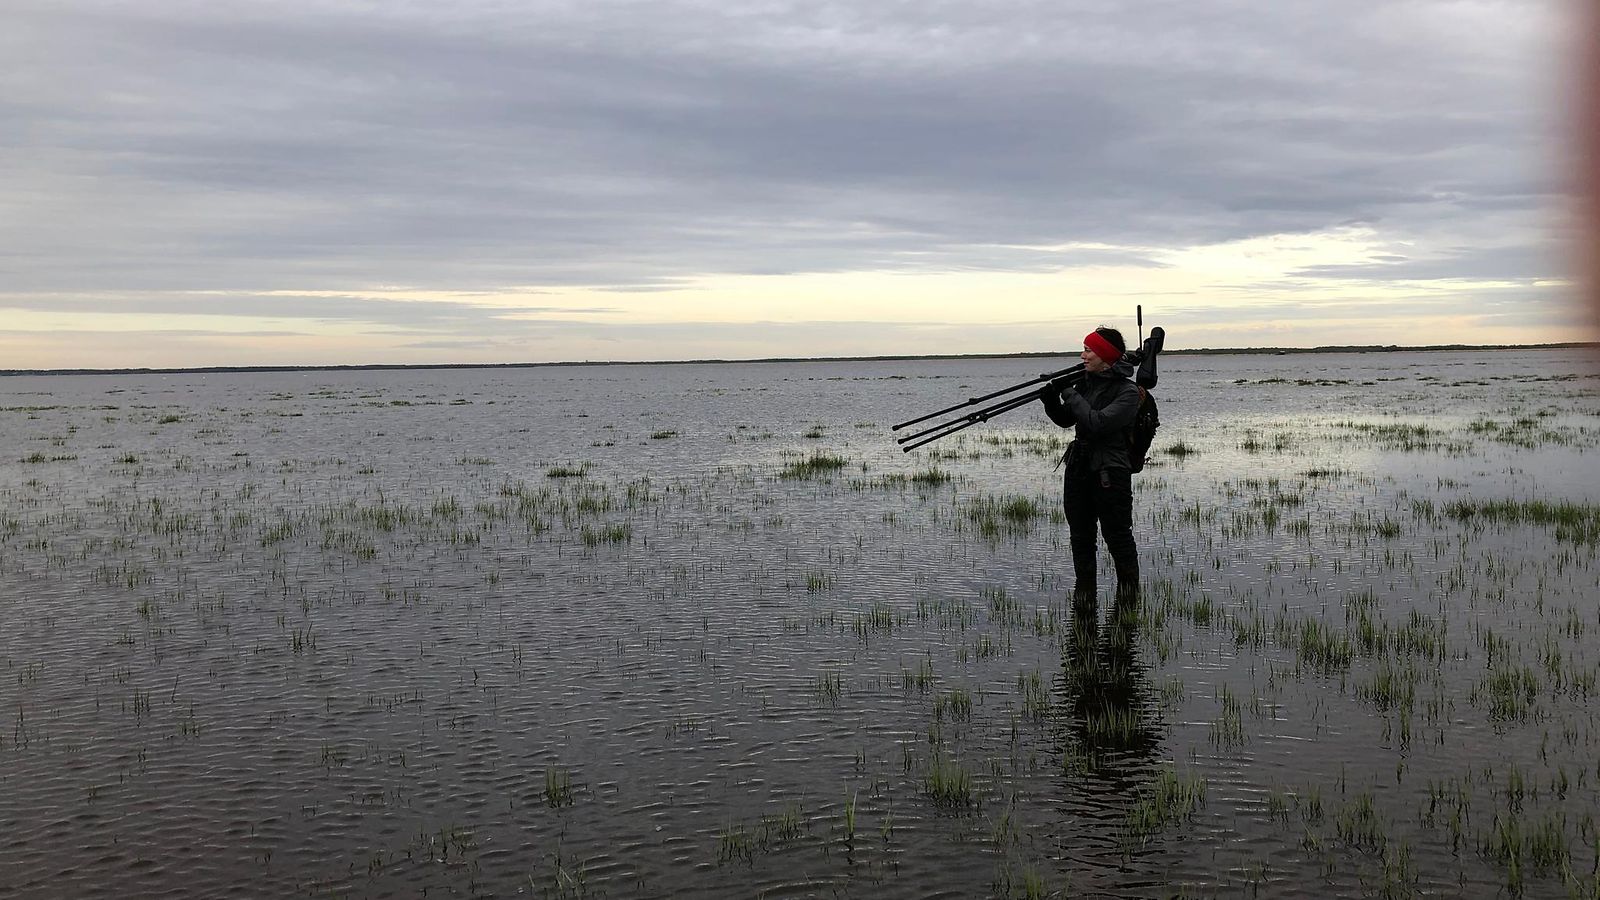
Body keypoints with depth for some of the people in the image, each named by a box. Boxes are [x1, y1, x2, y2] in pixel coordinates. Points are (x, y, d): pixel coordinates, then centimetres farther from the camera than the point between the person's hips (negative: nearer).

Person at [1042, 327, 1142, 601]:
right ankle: (1084, 591, 20)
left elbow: (1098, 422, -23)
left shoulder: (1127, 391, -11)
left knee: (1117, 535, 2)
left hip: (1111, 474, -7)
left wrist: (1070, 394, -16)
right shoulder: (1084, 382, 9)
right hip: (1078, 468, 7)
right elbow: (1065, 420, 15)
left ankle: (1128, 592, 15)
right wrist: (1051, 399, -3)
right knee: (1080, 536, 11)